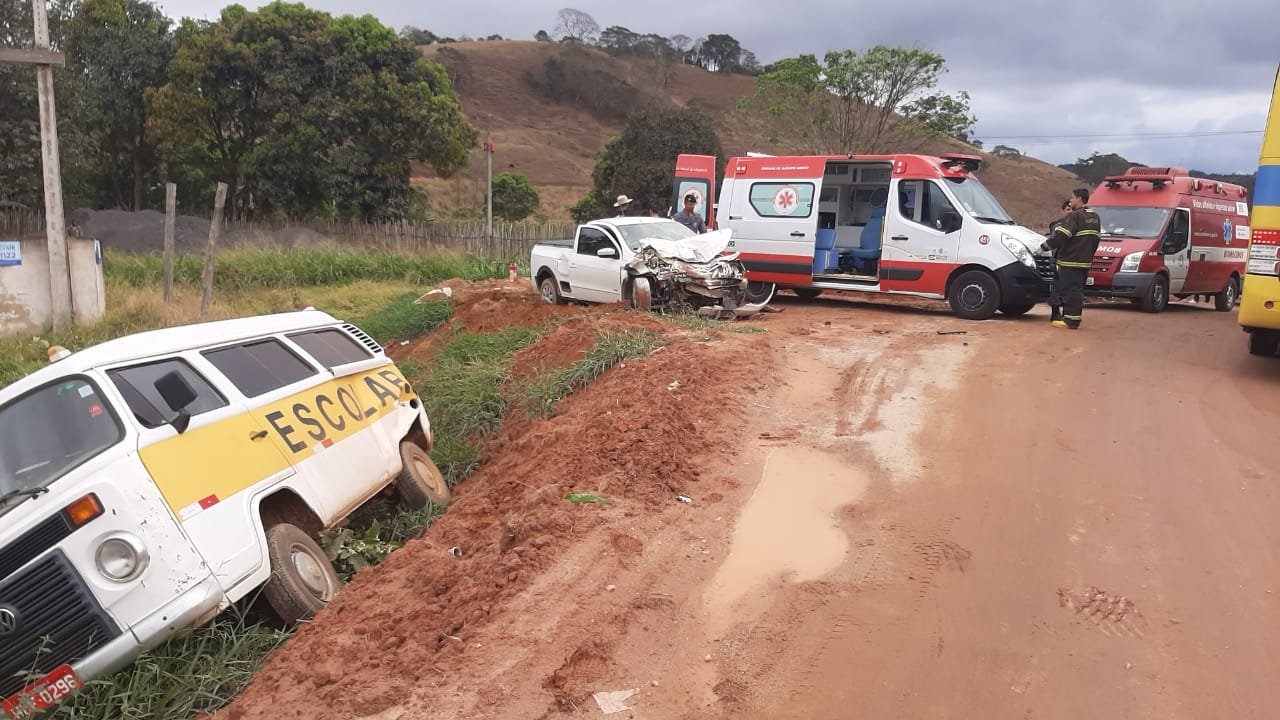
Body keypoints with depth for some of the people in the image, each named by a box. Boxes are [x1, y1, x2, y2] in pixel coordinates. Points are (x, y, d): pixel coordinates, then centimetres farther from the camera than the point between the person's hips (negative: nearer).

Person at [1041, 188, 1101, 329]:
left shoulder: (1074, 216, -13)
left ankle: (1070, 320, -8)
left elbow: (1060, 236, -20)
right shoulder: (1095, 217, 17)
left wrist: (1045, 246, -8)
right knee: (1077, 290, 14)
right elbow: (1095, 240, 22)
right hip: (1085, 261, 9)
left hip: (1070, 261, -9)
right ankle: (1074, 318, 18)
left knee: (1070, 290, -8)